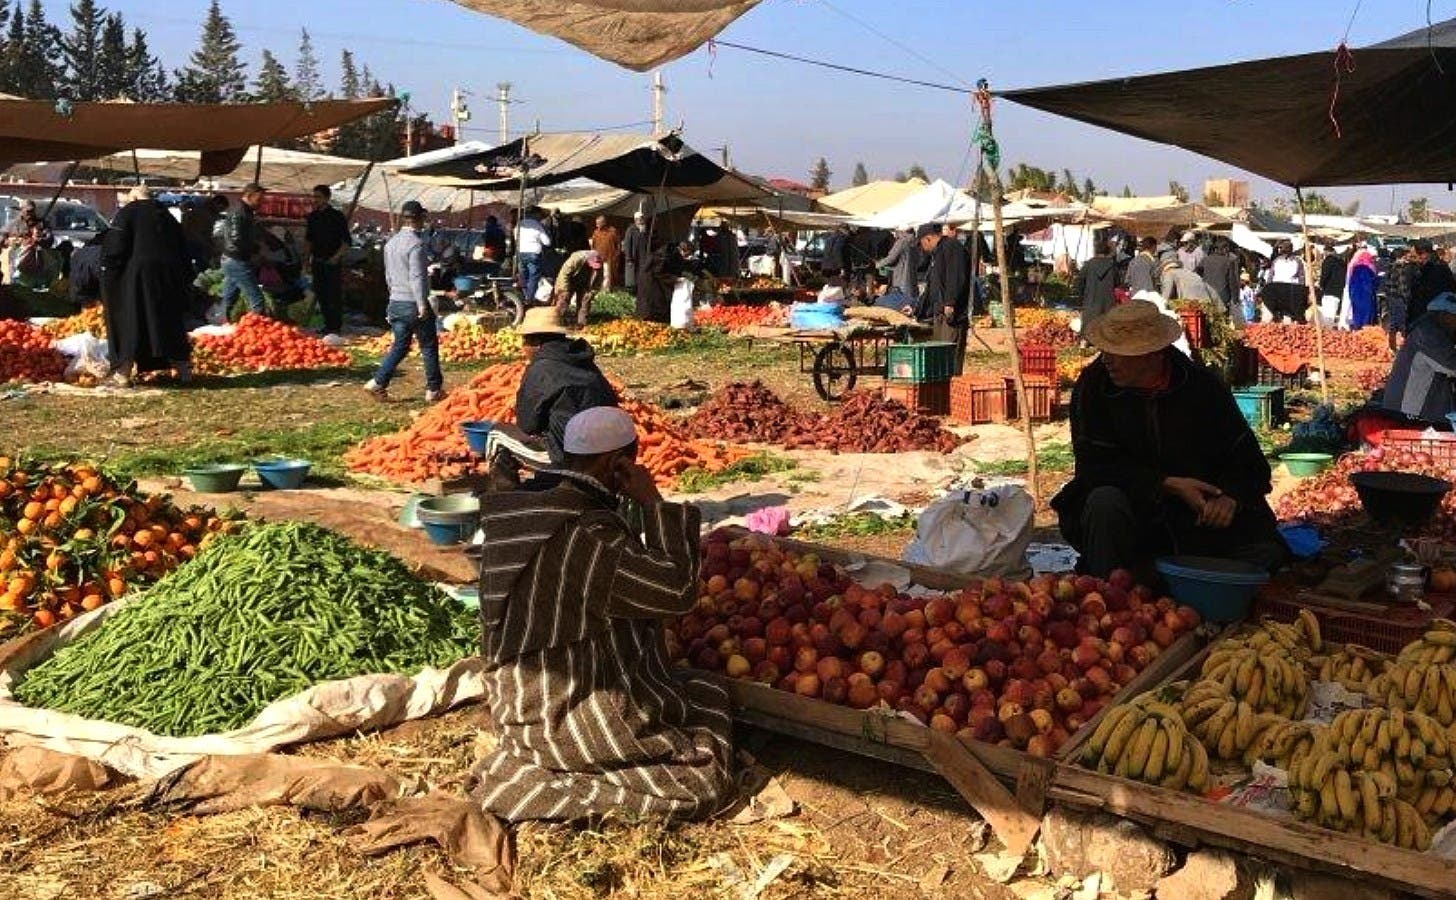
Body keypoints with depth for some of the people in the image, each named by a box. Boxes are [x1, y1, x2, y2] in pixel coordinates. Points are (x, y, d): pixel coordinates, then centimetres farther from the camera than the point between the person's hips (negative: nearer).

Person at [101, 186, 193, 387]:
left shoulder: (128, 212, 0)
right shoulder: (168, 216, 17)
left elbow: (115, 245, -9)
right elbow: (183, 250, 18)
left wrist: (107, 268, -1)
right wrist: (185, 278, 21)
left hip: (138, 274, -4)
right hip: (170, 277, 5)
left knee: (129, 320, 0)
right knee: (170, 321, 12)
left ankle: (123, 371, -3)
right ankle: (183, 366, 12)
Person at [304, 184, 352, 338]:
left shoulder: (337, 217, -5)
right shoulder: (312, 217, 10)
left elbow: (346, 242, -6)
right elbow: (308, 240, 19)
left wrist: (336, 257, -15)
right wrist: (310, 258, 11)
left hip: (333, 262, -6)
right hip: (317, 262, 6)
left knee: (334, 295, -6)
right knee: (321, 294, 8)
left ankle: (336, 326, -1)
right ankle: (328, 324, 17)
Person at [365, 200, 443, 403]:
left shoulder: (391, 243, 9)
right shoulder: (415, 244, -16)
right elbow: (416, 277, -22)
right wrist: (422, 304, -21)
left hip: (395, 302, 7)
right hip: (414, 303, -7)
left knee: (400, 345, 14)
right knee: (429, 347, 5)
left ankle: (378, 383, 4)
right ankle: (433, 389, 12)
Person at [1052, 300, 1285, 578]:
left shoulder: (1203, 386, -4)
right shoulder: (1093, 383, -8)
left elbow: (1249, 463, 1)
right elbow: (1094, 464, -13)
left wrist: (1230, 497, -22)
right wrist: (1169, 484, -21)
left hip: (1198, 519, 2)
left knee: (1265, 552, -18)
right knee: (1105, 502, -34)